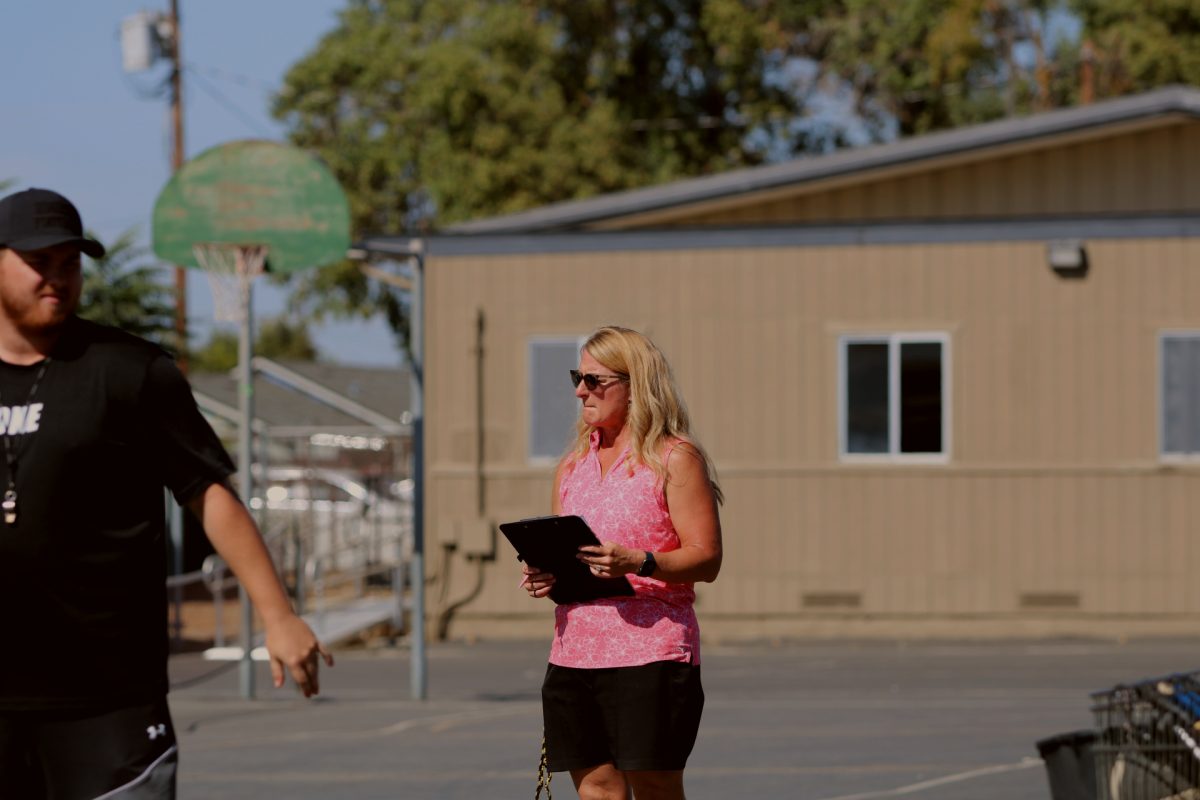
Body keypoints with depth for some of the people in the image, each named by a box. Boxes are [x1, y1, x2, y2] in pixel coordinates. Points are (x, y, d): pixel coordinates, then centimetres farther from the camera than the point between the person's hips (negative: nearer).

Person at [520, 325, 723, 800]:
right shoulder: (571, 467, 17)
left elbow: (706, 557, -9)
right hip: (573, 652, 6)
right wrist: (542, 578, 1)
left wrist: (638, 563, -25)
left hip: (650, 655, -6)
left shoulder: (674, 458, -2)